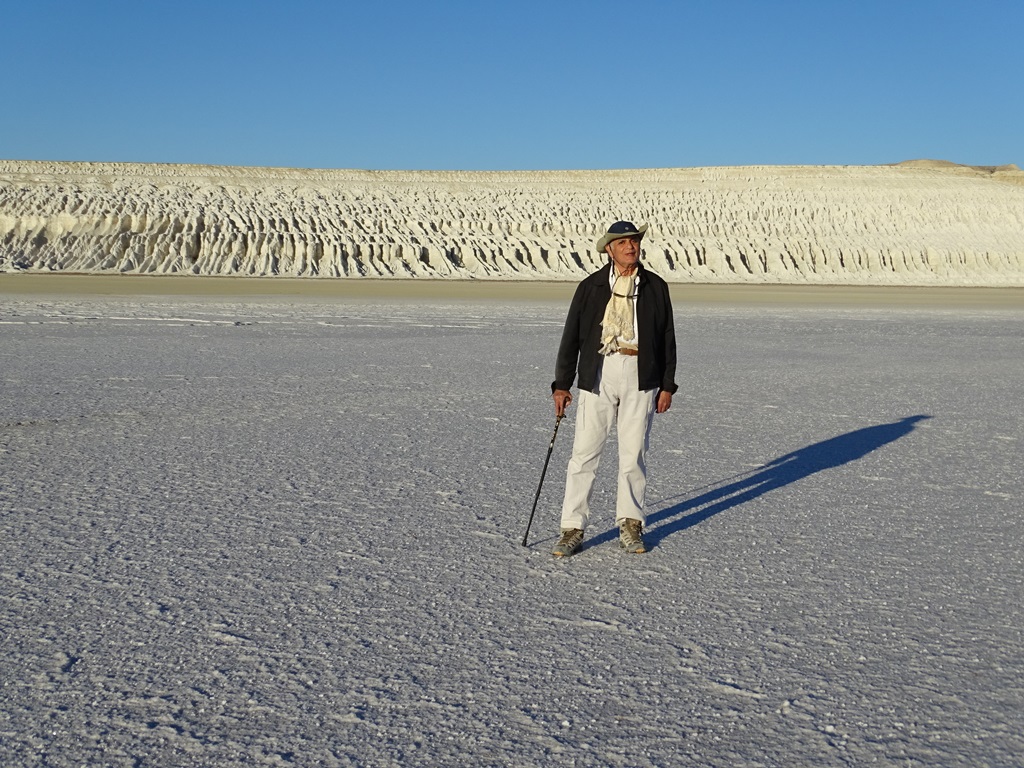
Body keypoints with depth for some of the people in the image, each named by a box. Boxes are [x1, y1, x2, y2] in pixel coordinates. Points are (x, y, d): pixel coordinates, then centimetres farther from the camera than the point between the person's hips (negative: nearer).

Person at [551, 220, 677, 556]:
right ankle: (573, 528, 6)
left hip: (640, 377, 1)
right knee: (584, 452, -2)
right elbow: (571, 337, 5)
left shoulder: (655, 287, 8)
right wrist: (561, 385, 1)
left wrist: (667, 386, 6)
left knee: (634, 453, 5)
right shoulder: (590, 287, 4)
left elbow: (667, 339, 11)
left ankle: (630, 524, 19)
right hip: (598, 374, -1)